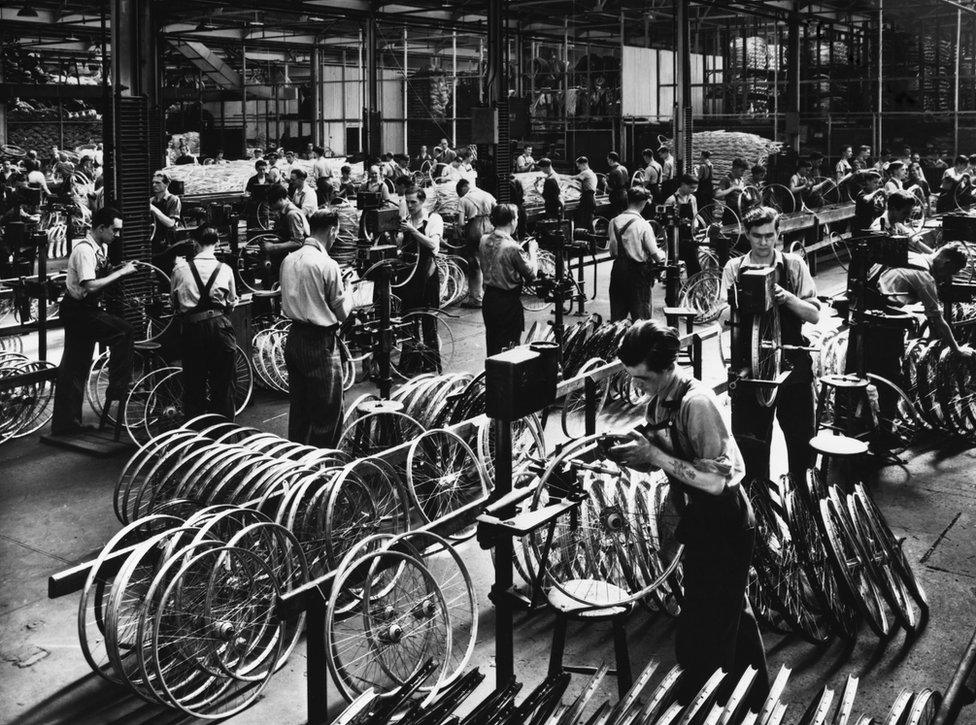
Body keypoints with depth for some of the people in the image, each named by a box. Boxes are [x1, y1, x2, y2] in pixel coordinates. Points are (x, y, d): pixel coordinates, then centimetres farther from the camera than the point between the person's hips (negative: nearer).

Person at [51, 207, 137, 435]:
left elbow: (101, 277, 15)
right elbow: (91, 286, -29)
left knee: (74, 367, 13)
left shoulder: (100, 248, 10)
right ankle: (118, 388, -12)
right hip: (78, 311, -10)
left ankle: (64, 423, 19)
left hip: (81, 312, 10)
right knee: (124, 332, -21)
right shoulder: (84, 250, -20)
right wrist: (121, 273, -23)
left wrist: (120, 270, -1)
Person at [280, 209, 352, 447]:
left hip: (293, 338, 8)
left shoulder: (288, 260, 5)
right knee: (328, 416, 3)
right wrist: (347, 292, 10)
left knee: (298, 409, 19)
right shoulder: (327, 265, -17)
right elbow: (342, 312, -10)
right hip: (319, 344, -8)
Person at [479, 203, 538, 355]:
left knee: (492, 346, 18)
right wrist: (532, 251, 1)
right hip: (508, 302, -7)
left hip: (489, 299, 7)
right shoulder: (512, 247, -22)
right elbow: (531, 274, -14)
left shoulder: (484, 240, -1)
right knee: (508, 348, 3)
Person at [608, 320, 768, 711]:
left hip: (723, 529, -10)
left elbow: (716, 480, -27)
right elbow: (663, 461, 10)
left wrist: (654, 454, -27)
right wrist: (635, 454, -10)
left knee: (701, 638, -2)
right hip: (703, 525, 10)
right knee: (732, 615, 25)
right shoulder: (659, 401, 1)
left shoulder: (696, 403, -25)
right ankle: (754, 700, 44)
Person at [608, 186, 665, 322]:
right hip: (638, 272, -5)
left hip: (618, 269, 5)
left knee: (617, 314, 14)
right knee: (641, 316, 5)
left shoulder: (614, 222, -1)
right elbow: (655, 253, -11)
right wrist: (663, 257, 10)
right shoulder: (643, 225, -15)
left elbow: (613, 249, 7)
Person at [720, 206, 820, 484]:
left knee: (802, 439, 7)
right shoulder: (734, 268, 3)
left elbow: (814, 315, -2)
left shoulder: (794, 265, 3)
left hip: (793, 365, 0)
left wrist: (787, 298, -18)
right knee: (750, 439, 5)